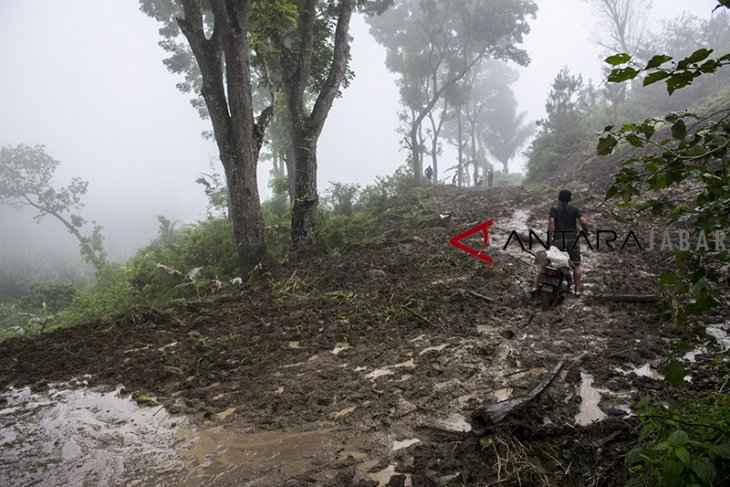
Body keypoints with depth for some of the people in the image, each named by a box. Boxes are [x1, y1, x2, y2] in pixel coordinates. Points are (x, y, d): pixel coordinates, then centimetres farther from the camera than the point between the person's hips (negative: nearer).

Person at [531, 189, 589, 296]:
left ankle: (536, 285, 1)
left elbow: (551, 222, -12)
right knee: (576, 265, 13)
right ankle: (577, 289, 11)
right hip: (573, 239, 1)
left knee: (543, 261, 7)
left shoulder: (554, 209, 3)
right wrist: (586, 232, 13)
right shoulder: (575, 209, 7)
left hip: (558, 240, -1)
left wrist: (549, 238, -10)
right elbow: (584, 222, -5)